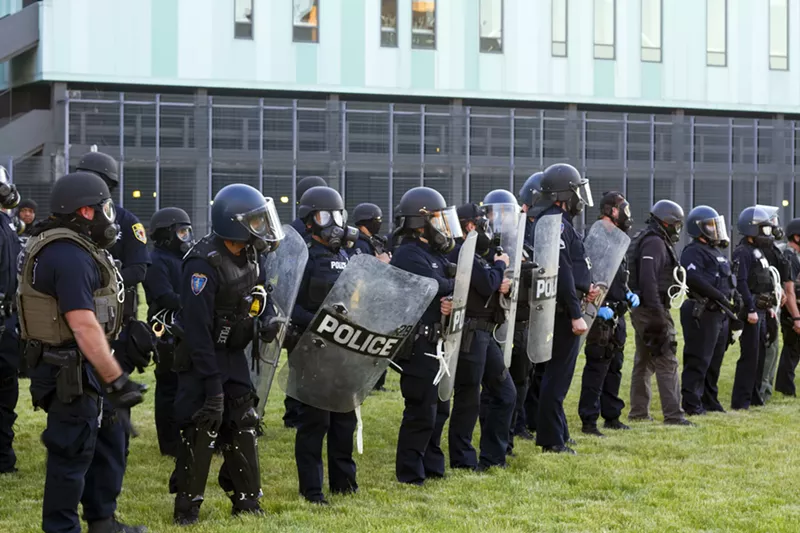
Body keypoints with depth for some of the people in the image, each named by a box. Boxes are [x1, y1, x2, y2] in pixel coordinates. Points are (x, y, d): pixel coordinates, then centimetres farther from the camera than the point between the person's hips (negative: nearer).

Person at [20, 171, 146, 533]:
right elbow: (84, 326, -27)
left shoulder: (70, 248, 12)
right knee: (72, 452, -2)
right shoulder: (69, 256, -22)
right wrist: (115, 379, -26)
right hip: (71, 370, -11)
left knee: (109, 437, 19)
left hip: (81, 366, 11)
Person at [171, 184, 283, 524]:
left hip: (234, 355, 8)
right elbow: (197, 326, -27)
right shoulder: (204, 263, -25)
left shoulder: (248, 255, 2)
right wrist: (211, 380, -29)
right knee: (201, 429, -7)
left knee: (242, 426, 9)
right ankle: (187, 506, 5)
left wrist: (264, 322, 1)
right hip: (202, 358, -8)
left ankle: (247, 501, 19)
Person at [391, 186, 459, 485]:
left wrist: (452, 303, -12)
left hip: (437, 344, 10)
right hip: (418, 345, -10)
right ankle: (410, 476, 3)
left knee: (439, 408, 17)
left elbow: (451, 290, 11)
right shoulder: (409, 255, -14)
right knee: (421, 411, -6)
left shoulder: (434, 253, 16)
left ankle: (432, 467, 28)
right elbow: (438, 288, -23)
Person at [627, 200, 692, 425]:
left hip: (641, 311, 11)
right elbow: (648, 280, -23)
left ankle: (638, 412, 21)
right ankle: (673, 415, -12)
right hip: (652, 310, -11)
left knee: (643, 362, 15)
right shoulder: (655, 243, -14)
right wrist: (658, 314, -25)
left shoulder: (645, 240, 18)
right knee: (667, 363, -10)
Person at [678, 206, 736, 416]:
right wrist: (719, 296, -25)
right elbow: (693, 278, -26)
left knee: (714, 361, 14)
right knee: (698, 361, -8)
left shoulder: (717, 252, 21)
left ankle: (709, 400, 23)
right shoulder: (694, 252, -11)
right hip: (702, 313, -10)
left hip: (719, 314, 10)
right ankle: (691, 403, -5)